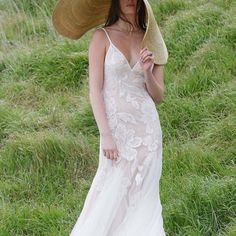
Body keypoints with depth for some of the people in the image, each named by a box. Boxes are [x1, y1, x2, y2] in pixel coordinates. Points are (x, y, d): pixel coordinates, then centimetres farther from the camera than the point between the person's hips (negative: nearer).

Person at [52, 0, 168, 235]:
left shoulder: (150, 40, 10)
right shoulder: (102, 37, 0)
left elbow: (158, 96, 11)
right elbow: (95, 89, -6)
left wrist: (148, 73, -9)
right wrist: (105, 135, -14)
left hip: (148, 127, 3)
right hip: (116, 128, -3)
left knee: (142, 200, 3)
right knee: (112, 198, -6)